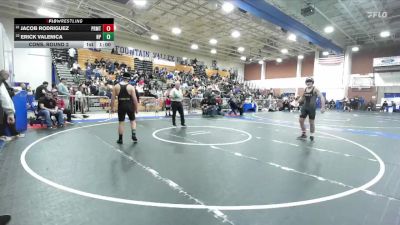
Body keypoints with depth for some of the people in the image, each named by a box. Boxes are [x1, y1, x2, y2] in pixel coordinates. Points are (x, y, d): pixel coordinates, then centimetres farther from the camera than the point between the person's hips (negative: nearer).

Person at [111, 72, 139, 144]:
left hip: (121, 106, 2)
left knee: (121, 122, 11)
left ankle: (120, 139, 17)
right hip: (129, 106, -1)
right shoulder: (131, 87, -6)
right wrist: (136, 108, 2)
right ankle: (134, 135, 5)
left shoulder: (116, 86, 1)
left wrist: (112, 107, 7)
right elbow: (135, 99, -7)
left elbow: (113, 98, 0)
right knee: (133, 120, 16)